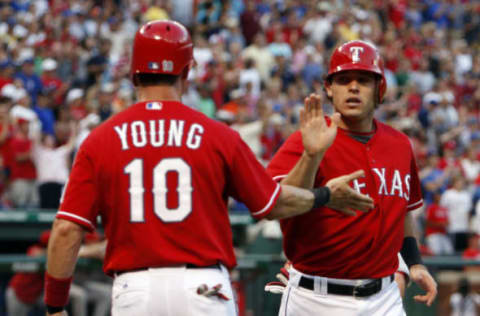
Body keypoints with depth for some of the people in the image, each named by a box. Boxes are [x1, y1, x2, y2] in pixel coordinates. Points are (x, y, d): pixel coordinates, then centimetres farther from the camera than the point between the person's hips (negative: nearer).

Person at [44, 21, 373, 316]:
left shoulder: (99, 141, 1)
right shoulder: (217, 135, 1)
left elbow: (67, 229, -3)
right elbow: (271, 203, 11)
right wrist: (325, 195, 30)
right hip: (204, 289, 0)